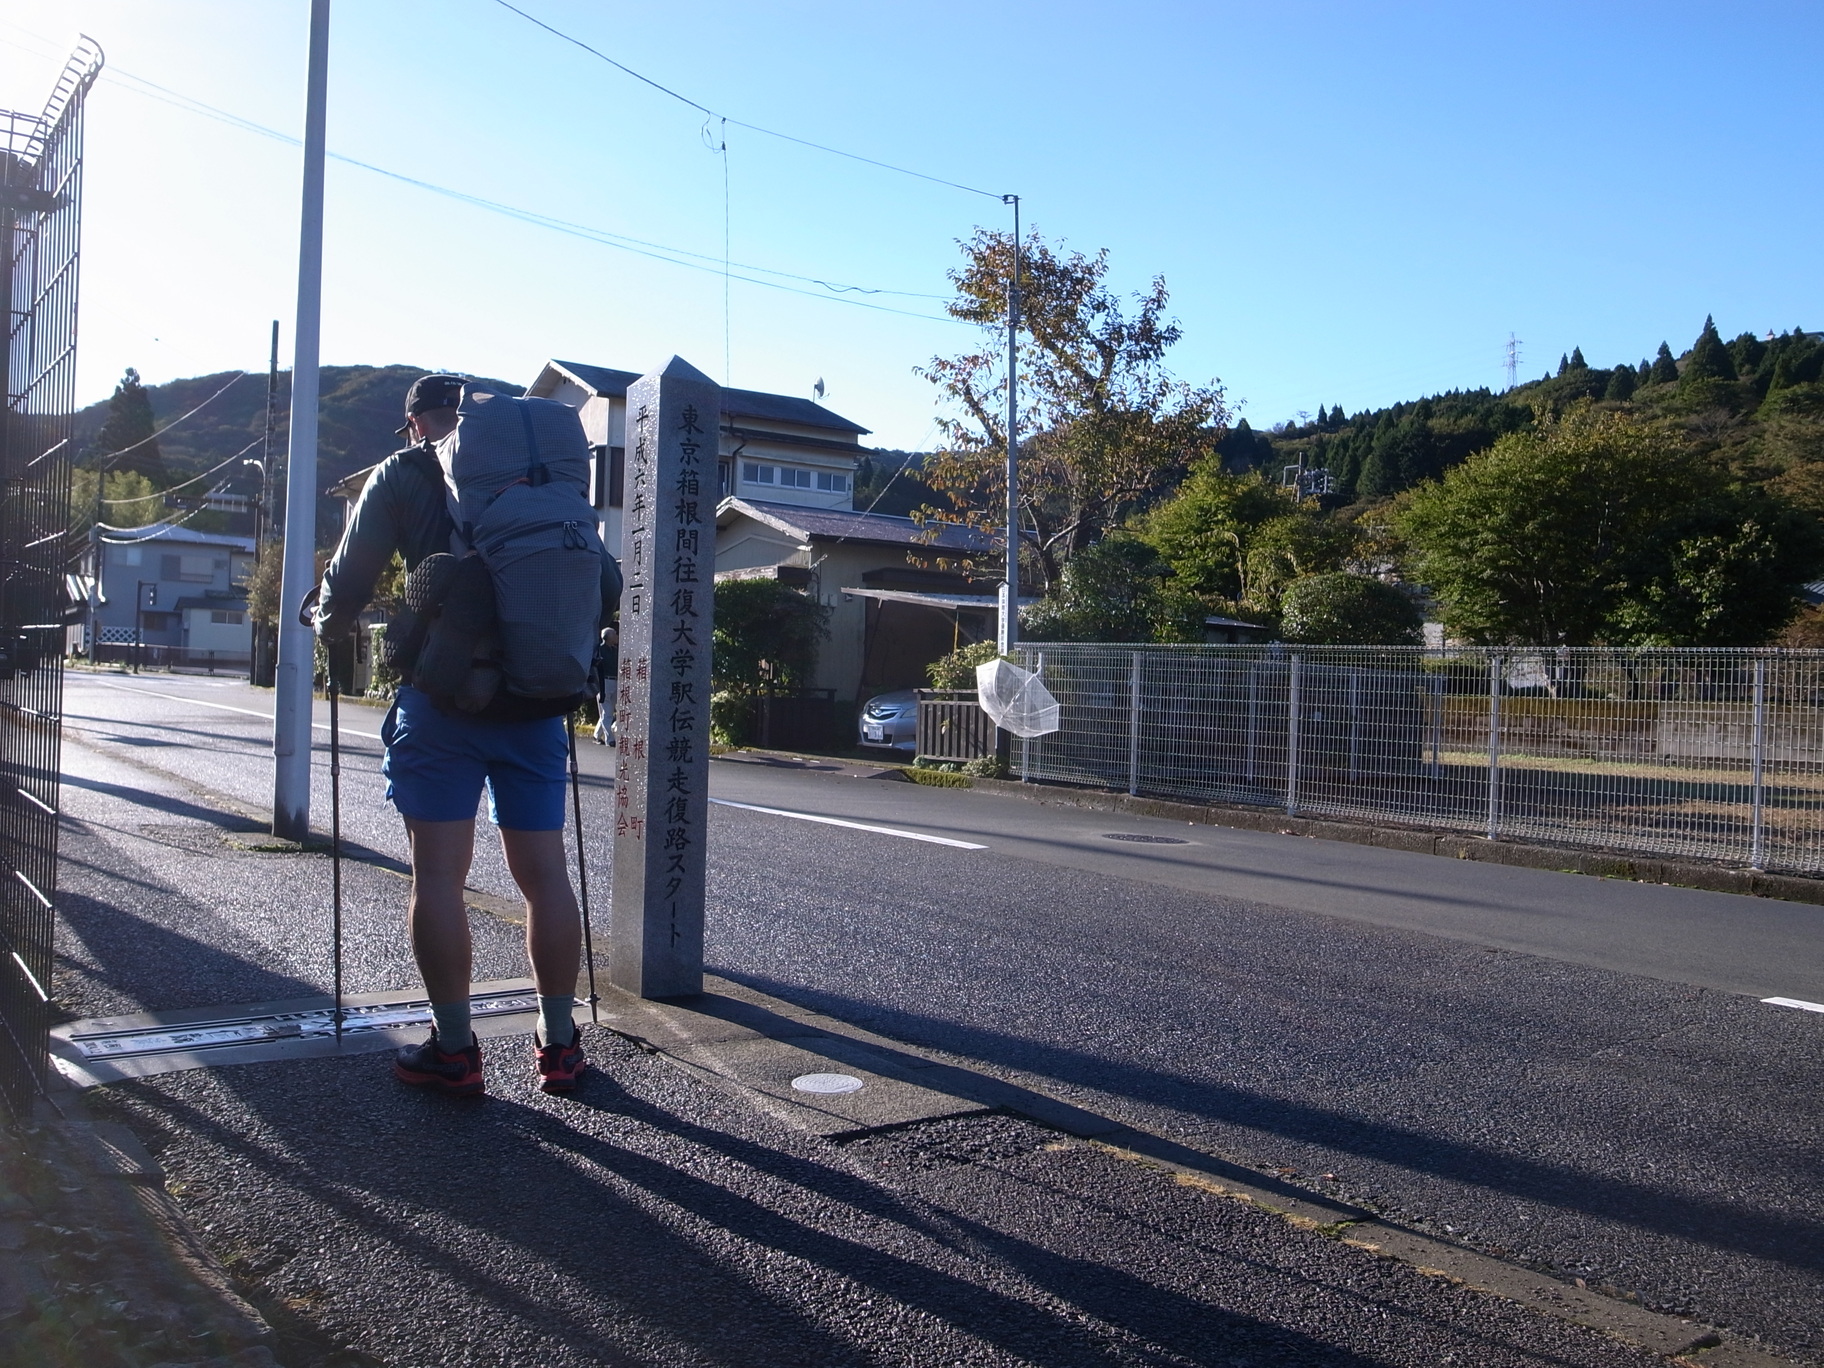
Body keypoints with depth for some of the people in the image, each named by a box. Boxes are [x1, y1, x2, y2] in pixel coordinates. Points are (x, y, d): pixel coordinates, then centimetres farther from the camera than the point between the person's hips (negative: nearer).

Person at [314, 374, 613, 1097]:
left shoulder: (402, 476, 5)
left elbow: (349, 581, 2)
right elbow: (606, 584, 12)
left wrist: (329, 627, 23)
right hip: (536, 700, 3)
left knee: (438, 875, 4)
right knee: (544, 873, 8)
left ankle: (454, 1049, 7)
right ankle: (559, 1044, 15)